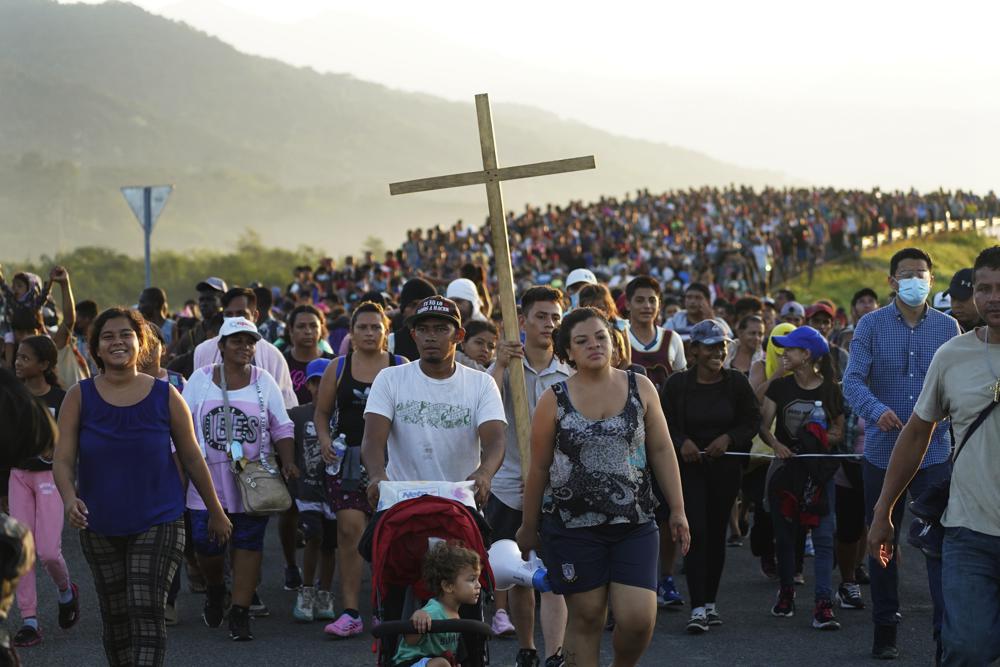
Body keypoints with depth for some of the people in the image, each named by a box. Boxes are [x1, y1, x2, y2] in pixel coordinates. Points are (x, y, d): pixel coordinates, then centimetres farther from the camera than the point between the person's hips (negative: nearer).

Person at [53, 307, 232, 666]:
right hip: (100, 527, 2)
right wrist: (69, 499, -27)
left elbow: (192, 459, 5)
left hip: (158, 523, -2)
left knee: (146, 612, -14)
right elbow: (63, 461, -7)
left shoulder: (165, 396, -2)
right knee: (115, 616, 10)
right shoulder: (79, 397, -1)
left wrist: (216, 512, 11)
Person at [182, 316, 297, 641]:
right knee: (206, 543, -4)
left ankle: (240, 613, 6)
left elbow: (282, 428, 8)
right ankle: (214, 589, 28)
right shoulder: (201, 379, 5)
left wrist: (288, 461, -7)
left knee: (248, 544, -1)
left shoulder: (264, 381, 7)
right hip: (208, 480, 0)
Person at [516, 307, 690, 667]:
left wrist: (677, 509, 5)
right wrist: (528, 527, 9)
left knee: (638, 618, -8)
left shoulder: (640, 388, 5)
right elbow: (539, 468, 5)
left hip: (635, 524, 1)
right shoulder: (554, 400, 0)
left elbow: (662, 450, 8)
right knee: (586, 616, 3)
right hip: (573, 526, -1)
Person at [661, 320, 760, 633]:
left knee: (717, 533, 8)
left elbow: (752, 420, 5)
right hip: (689, 466, -2)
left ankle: (711, 601, 20)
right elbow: (663, 423, 1)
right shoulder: (678, 384, -4)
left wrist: (729, 438, -12)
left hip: (725, 467, 2)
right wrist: (681, 443, -18)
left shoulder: (736, 382, 1)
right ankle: (698, 608, -12)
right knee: (696, 533, -11)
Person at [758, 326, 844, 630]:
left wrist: (821, 437, -14)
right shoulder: (780, 387, 2)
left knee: (824, 536, -9)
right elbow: (763, 425, -3)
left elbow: (838, 432, 6)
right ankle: (786, 591, 28)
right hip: (785, 466, 2)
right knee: (784, 534, 9)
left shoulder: (830, 390, -1)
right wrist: (776, 443, -23)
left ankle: (823, 604, -12)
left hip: (819, 470, -2)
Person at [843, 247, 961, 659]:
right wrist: (877, 410, -28)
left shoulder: (947, 327, 6)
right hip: (883, 451, 0)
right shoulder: (871, 325, 0)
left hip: (934, 452, 0)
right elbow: (853, 381, -10)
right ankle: (885, 629, 19)